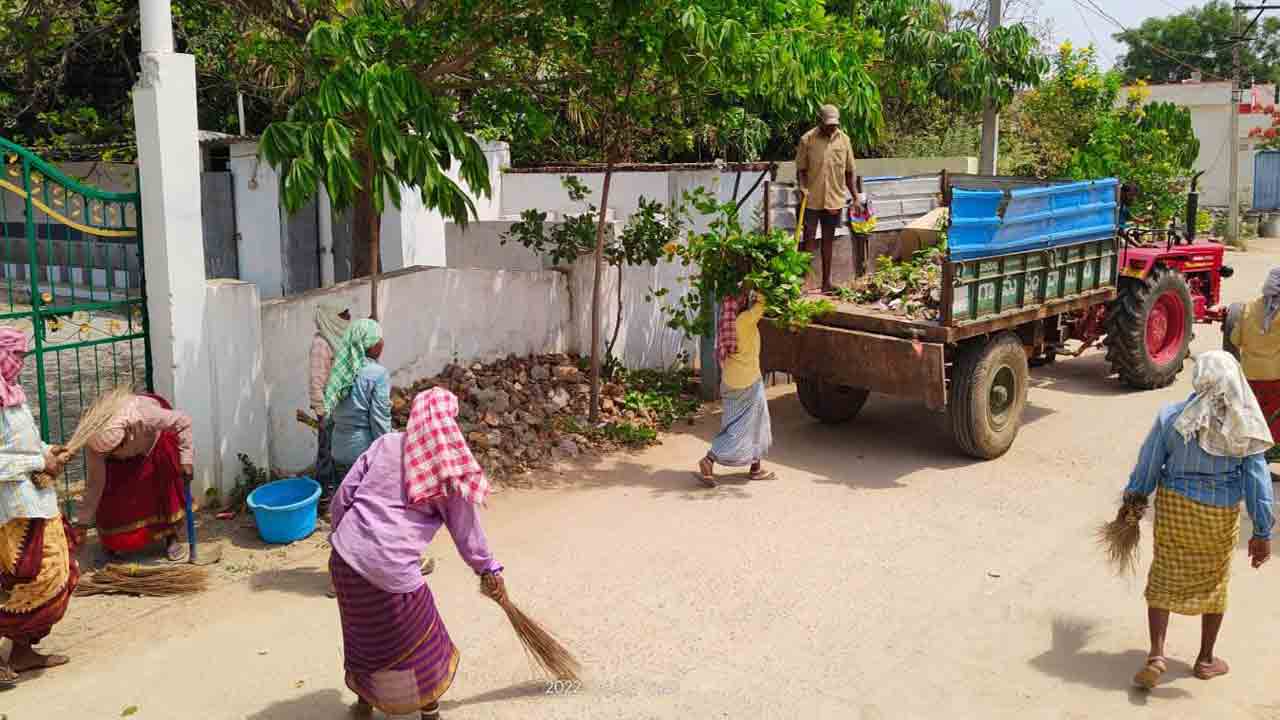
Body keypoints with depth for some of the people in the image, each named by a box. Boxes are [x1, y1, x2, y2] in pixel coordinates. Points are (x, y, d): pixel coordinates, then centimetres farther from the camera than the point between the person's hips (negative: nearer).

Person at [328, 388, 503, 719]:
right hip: (392, 567, -4)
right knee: (420, 642, 18)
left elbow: (342, 497, 6)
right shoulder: (453, 468, -1)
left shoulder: (385, 444, 7)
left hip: (346, 557, 4)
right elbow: (466, 530, 7)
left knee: (363, 632, 27)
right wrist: (489, 570, 20)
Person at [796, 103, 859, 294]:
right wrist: (803, 187, -19)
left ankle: (826, 282, 18)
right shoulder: (807, 140, -5)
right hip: (812, 199, -3)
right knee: (809, 239, -1)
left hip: (834, 199, 3)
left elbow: (848, 171, 9)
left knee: (828, 240, 11)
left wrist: (855, 198, 6)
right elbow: (801, 169, -1)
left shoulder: (843, 139, 4)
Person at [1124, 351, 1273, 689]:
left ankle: (1156, 654, 2)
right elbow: (1257, 481, -11)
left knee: (1163, 579, 13)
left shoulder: (1171, 418, -15)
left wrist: (1133, 495, 12)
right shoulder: (1245, 426, -13)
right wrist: (1262, 532, -4)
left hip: (1175, 506, -1)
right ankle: (1206, 659, 32)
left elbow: (1148, 465, -6)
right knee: (1214, 582, 19)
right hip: (1221, 513, 1)